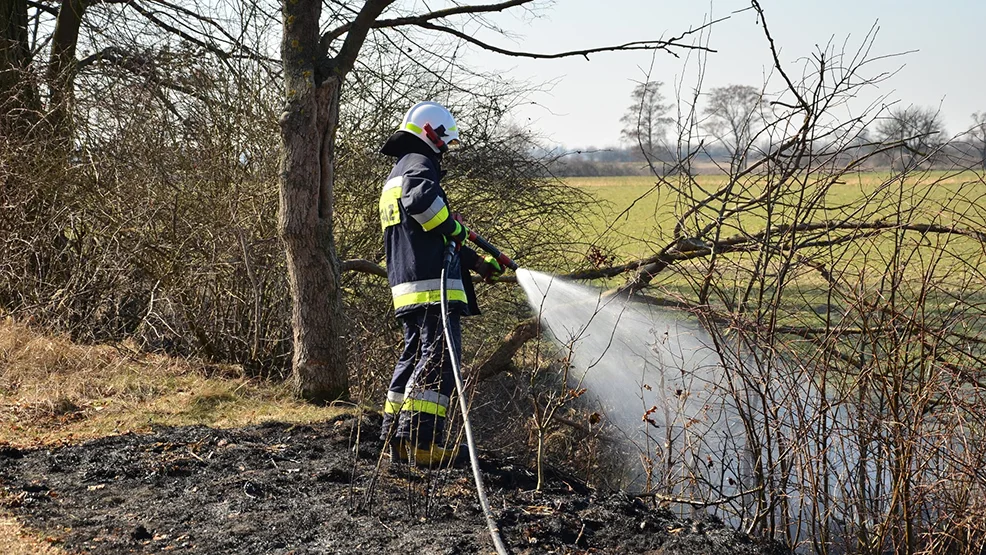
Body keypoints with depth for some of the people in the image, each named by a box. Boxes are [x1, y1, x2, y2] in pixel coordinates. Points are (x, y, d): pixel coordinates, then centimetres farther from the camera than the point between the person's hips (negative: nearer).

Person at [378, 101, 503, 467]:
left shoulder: (396, 175, 28)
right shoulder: (419, 164, -4)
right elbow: (421, 199, -31)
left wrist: (475, 262, 28)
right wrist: (453, 226, -13)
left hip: (406, 286, 10)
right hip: (431, 286, -10)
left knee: (415, 356, 16)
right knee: (439, 359, -11)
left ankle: (395, 436, 19)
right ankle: (418, 440, -14)